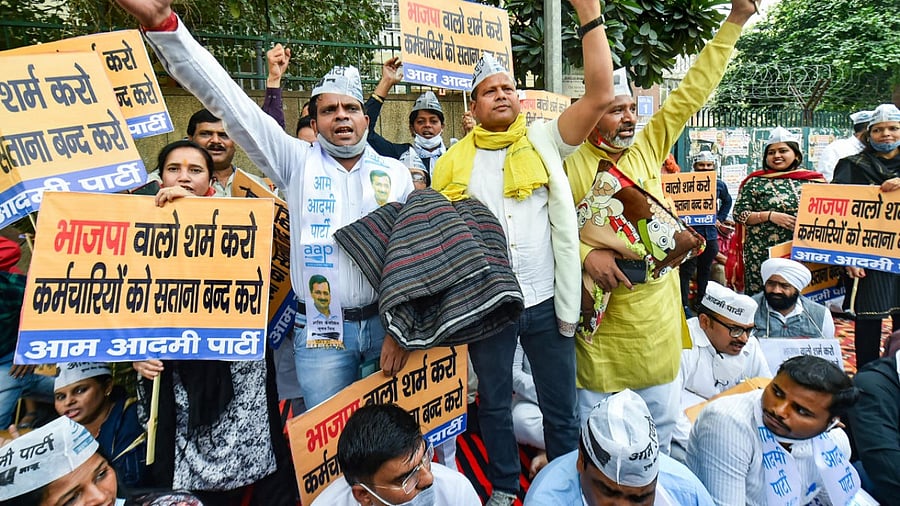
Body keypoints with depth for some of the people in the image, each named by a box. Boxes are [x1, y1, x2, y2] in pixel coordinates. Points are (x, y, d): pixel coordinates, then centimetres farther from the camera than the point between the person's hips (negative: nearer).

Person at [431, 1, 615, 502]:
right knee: (494, 404, 18)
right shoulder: (452, 163, 1)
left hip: (547, 302, -1)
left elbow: (601, 93, -11)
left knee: (562, 407, 14)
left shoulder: (544, 142, 0)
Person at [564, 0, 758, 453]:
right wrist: (585, 253, -24)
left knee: (662, 418, 19)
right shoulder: (571, 164, -8)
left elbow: (693, 91, 5)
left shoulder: (648, 148, 4)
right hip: (603, 316, -4)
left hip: (658, 312, 5)